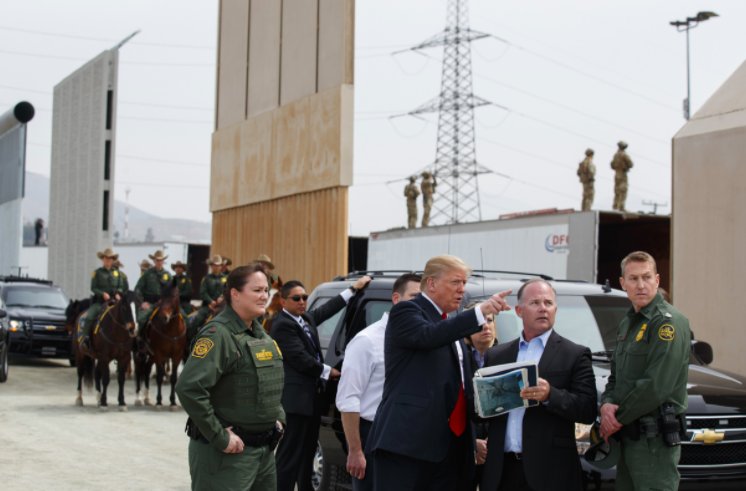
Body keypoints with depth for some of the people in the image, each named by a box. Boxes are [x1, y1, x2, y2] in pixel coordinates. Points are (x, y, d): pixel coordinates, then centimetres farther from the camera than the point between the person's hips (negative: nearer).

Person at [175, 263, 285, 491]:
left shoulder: (260, 333, 12)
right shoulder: (218, 334, -16)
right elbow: (189, 388, -27)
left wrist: (278, 418, 12)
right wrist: (220, 437, -22)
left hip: (264, 450, 9)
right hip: (228, 454, -9)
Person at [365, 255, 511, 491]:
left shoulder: (451, 324, 23)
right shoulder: (405, 312, -2)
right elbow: (429, 336, -24)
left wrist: (472, 438, 18)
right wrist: (480, 311, -30)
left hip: (448, 445, 8)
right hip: (406, 442, -8)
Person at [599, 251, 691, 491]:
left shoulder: (668, 322, -13)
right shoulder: (627, 323, 17)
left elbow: (656, 386, -20)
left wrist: (618, 419, -11)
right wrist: (607, 404, -3)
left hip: (655, 439, -9)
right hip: (628, 436, 9)